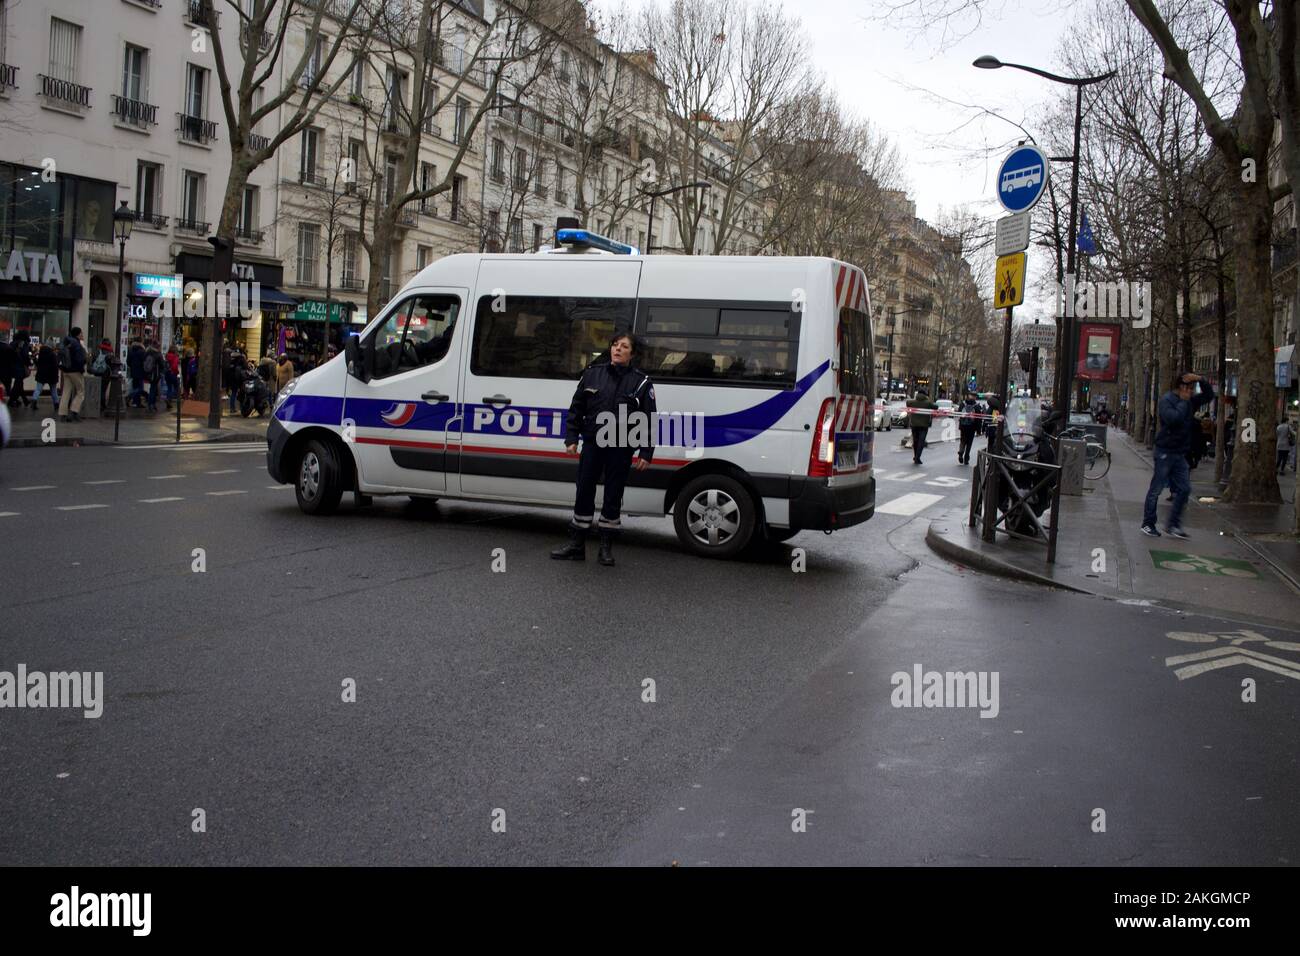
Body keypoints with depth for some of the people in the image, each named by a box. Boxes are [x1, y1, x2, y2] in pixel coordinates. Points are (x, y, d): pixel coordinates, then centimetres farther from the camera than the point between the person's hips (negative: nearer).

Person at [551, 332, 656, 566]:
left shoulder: (642, 382, -2)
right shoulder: (593, 374, 5)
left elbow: (649, 421, -2)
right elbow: (576, 409, 10)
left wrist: (646, 454, -7)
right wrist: (571, 438, 3)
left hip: (621, 449, -2)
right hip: (592, 444, 2)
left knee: (613, 496, 5)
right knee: (584, 492, 6)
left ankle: (606, 547, 17)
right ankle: (576, 545, 15)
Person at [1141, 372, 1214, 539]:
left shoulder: (1189, 401, 11)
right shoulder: (1166, 399, -12)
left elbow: (1209, 396, 16)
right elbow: (1173, 418, -28)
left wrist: (1201, 380, 0)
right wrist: (1183, 402, -15)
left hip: (1180, 453, 8)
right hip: (1165, 451, -8)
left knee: (1184, 488, 4)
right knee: (1156, 489, 0)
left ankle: (1173, 525, 10)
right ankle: (1148, 524, 10)